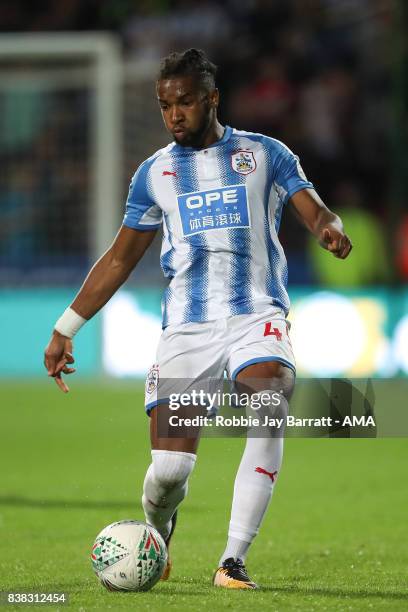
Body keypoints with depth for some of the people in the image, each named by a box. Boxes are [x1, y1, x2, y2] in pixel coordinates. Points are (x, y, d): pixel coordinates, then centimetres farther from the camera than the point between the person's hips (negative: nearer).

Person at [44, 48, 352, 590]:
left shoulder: (265, 154, 9)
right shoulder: (155, 172, 14)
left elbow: (315, 212, 1)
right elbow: (120, 260, 20)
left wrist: (329, 229, -25)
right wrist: (65, 329, 18)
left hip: (257, 315, -1)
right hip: (186, 326, 1)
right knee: (170, 466, -11)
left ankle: (233, 560, -28)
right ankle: (156, 536, 25)